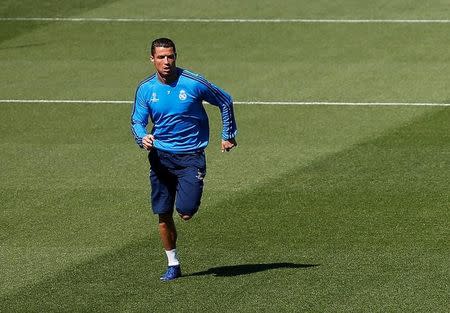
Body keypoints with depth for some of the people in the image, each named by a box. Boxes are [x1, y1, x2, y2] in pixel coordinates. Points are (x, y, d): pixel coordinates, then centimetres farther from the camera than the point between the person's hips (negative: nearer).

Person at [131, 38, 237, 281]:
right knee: (163, 214, 1)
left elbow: (225, 101, 3)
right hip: (160, 156, 3)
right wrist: (142, 138, -19)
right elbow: (137, 121, 4)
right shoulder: (146, 89, -1)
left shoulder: (193, 83, -10)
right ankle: (172, 264, 16)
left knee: (185, 213, -13)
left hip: (191, 156, -3)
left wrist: (228, 135, 6)